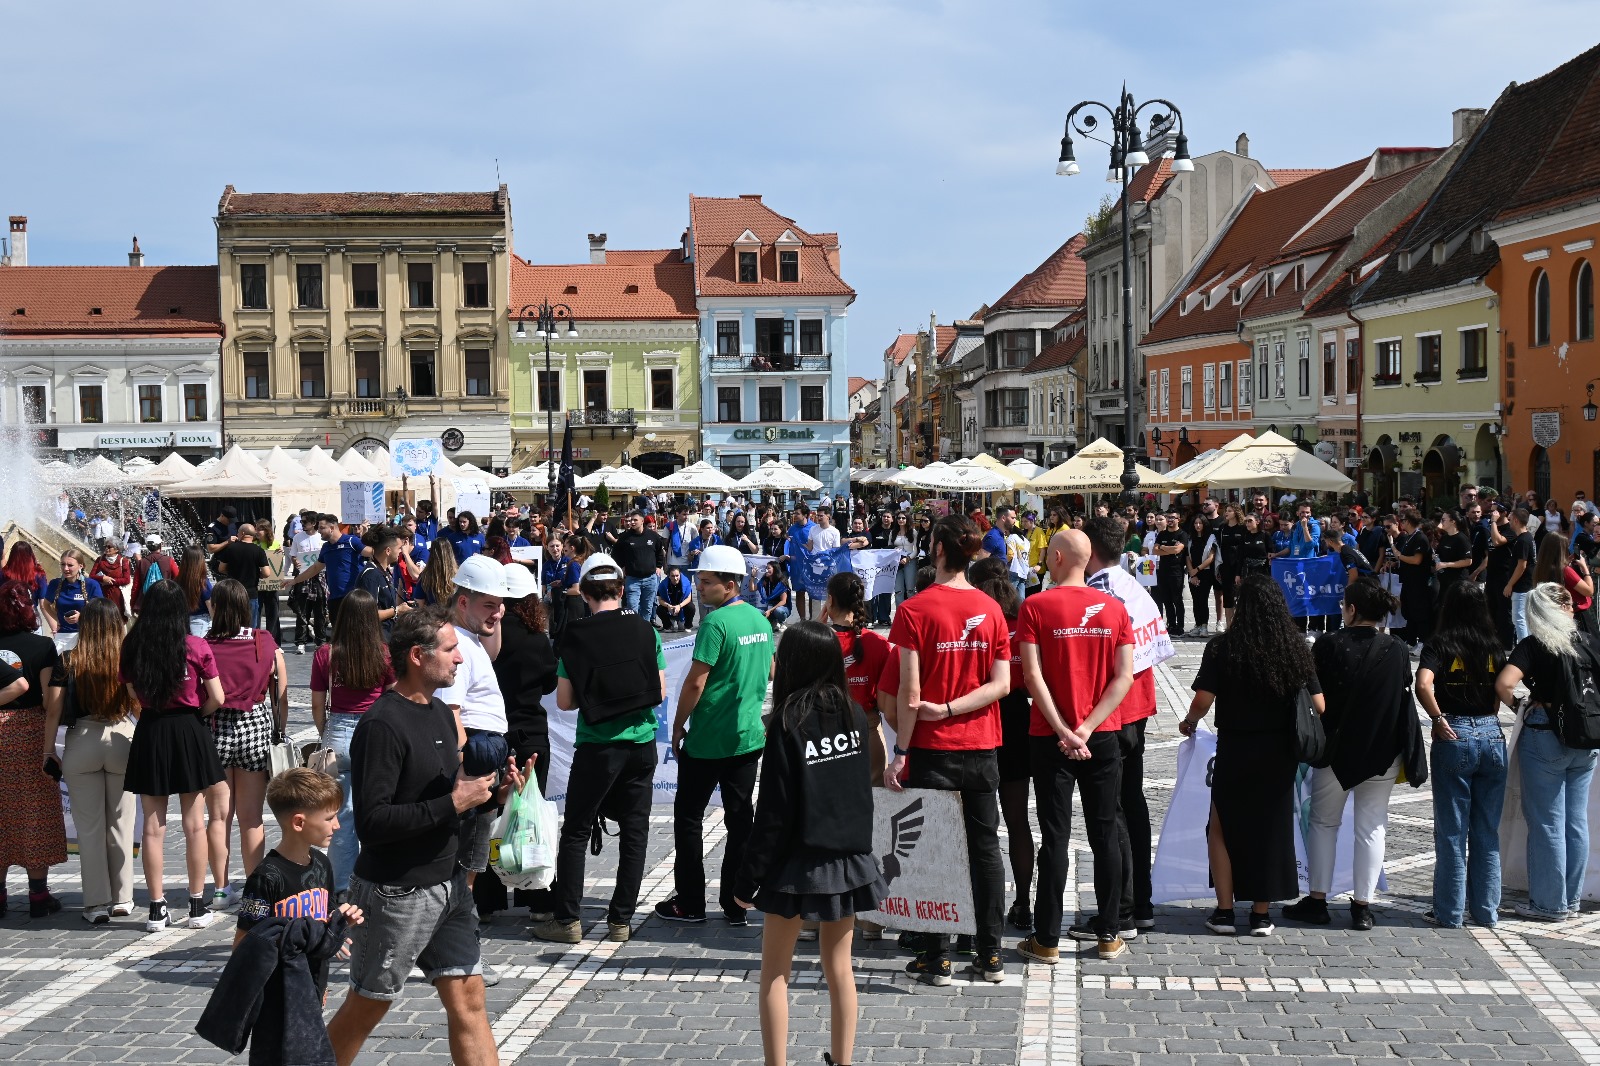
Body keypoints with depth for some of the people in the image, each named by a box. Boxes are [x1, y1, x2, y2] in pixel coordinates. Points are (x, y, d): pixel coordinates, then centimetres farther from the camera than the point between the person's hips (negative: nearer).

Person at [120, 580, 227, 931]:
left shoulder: (132, 647, -3)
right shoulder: (196, 647, -9)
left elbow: (130, 695, -3)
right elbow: (217, 698, -7)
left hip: (149, 734, 1)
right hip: (189, 733, -1)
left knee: (153, 826, 7)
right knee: (194, 824, 7)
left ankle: (157, 908, 10)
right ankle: (198, 905, 11)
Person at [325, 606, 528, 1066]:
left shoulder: (440, 713, 10)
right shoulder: (382, 726, -19)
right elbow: (372, 822, -25)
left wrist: (491, 795, 1)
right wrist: (452, 804, -23)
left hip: (449, 885, 8)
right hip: (396, 894, -8)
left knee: (469, 1002, 6)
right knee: (364, 1009, 7)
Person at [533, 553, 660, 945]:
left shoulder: (576, 637, -7)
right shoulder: (646, 630, 0)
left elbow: (564, 701, -6)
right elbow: (661, 692, 3)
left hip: (598, 746, -3)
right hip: (642, 742, 3)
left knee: (576, 832, 8)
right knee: (634, 831, 9)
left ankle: (567, 920, 8)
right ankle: (621, 920, 13)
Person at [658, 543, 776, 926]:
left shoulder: (716, 622, -18)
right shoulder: (760, 620, 7)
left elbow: (696, 682, -18)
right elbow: (771, 672, 18)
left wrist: (678, 725, -7)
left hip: (708, 740, -7)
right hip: (750, 736, 7)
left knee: (688, 817, 6)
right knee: (740, 816, 10)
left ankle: (690, 902, 10)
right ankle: (737, 904, 12)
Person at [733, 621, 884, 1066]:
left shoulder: (789, 721, -14)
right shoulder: (855, 715, 0)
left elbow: (774, 811, -13)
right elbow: (863, 791, 8)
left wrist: (748, 878, -8)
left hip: (799, 863, -5)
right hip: (849, 861, 5)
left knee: (775, 972, 8)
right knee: (839, 967, 13)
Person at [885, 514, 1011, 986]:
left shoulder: (915, 610, -11)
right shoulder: (990, 609, 3)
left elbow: (910, 692, -14)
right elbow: (1001, 684, -3)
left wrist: (900, 753, -9)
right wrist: (949, 710, -6)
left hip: (933, 750, -4)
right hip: (982, 749, 4)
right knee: (985, 847, 10)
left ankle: (937, 959, 7)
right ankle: (990, 955, 15)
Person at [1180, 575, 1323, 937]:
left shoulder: (1223, 648, -12)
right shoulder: (1297, 649, -3)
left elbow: (1203, 701, -13)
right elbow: (1318, 706, -3)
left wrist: (1189, 723, 8)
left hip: (1235, 751, -2)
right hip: (1280, 755, 2)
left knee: (1222, 828, 14)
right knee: (1271, 828, 14)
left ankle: (1225, 911, 13)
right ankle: (1261, 914, 18)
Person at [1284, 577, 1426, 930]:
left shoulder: (1329, 645, -13)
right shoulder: (1397, 650, -4)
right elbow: (1405, 698, 4)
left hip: (1337, 748, -2)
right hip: (1384, 751, 2)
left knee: (1324, 822, 12)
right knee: (1372, 826, 9)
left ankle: (1317, 900, 13)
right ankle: (1362, 905, 9)